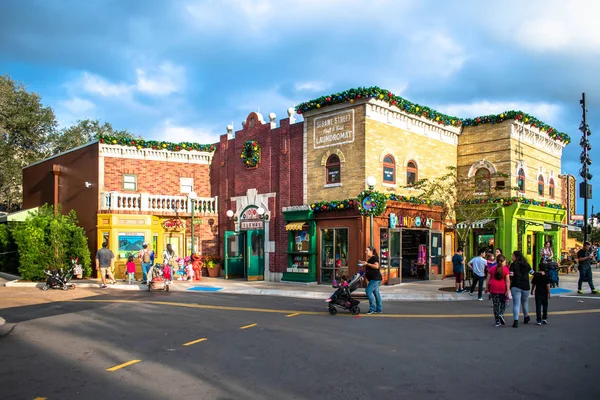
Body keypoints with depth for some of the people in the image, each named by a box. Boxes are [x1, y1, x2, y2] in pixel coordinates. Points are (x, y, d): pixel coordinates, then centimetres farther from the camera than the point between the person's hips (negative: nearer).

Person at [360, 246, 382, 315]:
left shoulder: (374, 258, -11)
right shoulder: (369, 259, 19)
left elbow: (376, 266, -25)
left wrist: (367, 264, -23)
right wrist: (364, 264, 16)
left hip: (375, 278, -11)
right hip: (373, 279, 11)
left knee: (369, 291, -14)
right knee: (376, 293, 12)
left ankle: (372, 308, -9)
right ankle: (379, 309, 17)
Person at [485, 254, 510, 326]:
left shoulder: (492, 268, 2)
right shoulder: (505, 269, -5)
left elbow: (488, 279, 4)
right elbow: (507, 280, -10)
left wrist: (487, 288, 13)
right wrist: (508, 290, -9)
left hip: (493, 288, 2)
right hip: (502, 288, -2)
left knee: (496, 304, 6)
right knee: (503, 302, 19)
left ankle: (497, 321, 7)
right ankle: (501, 314, -4)